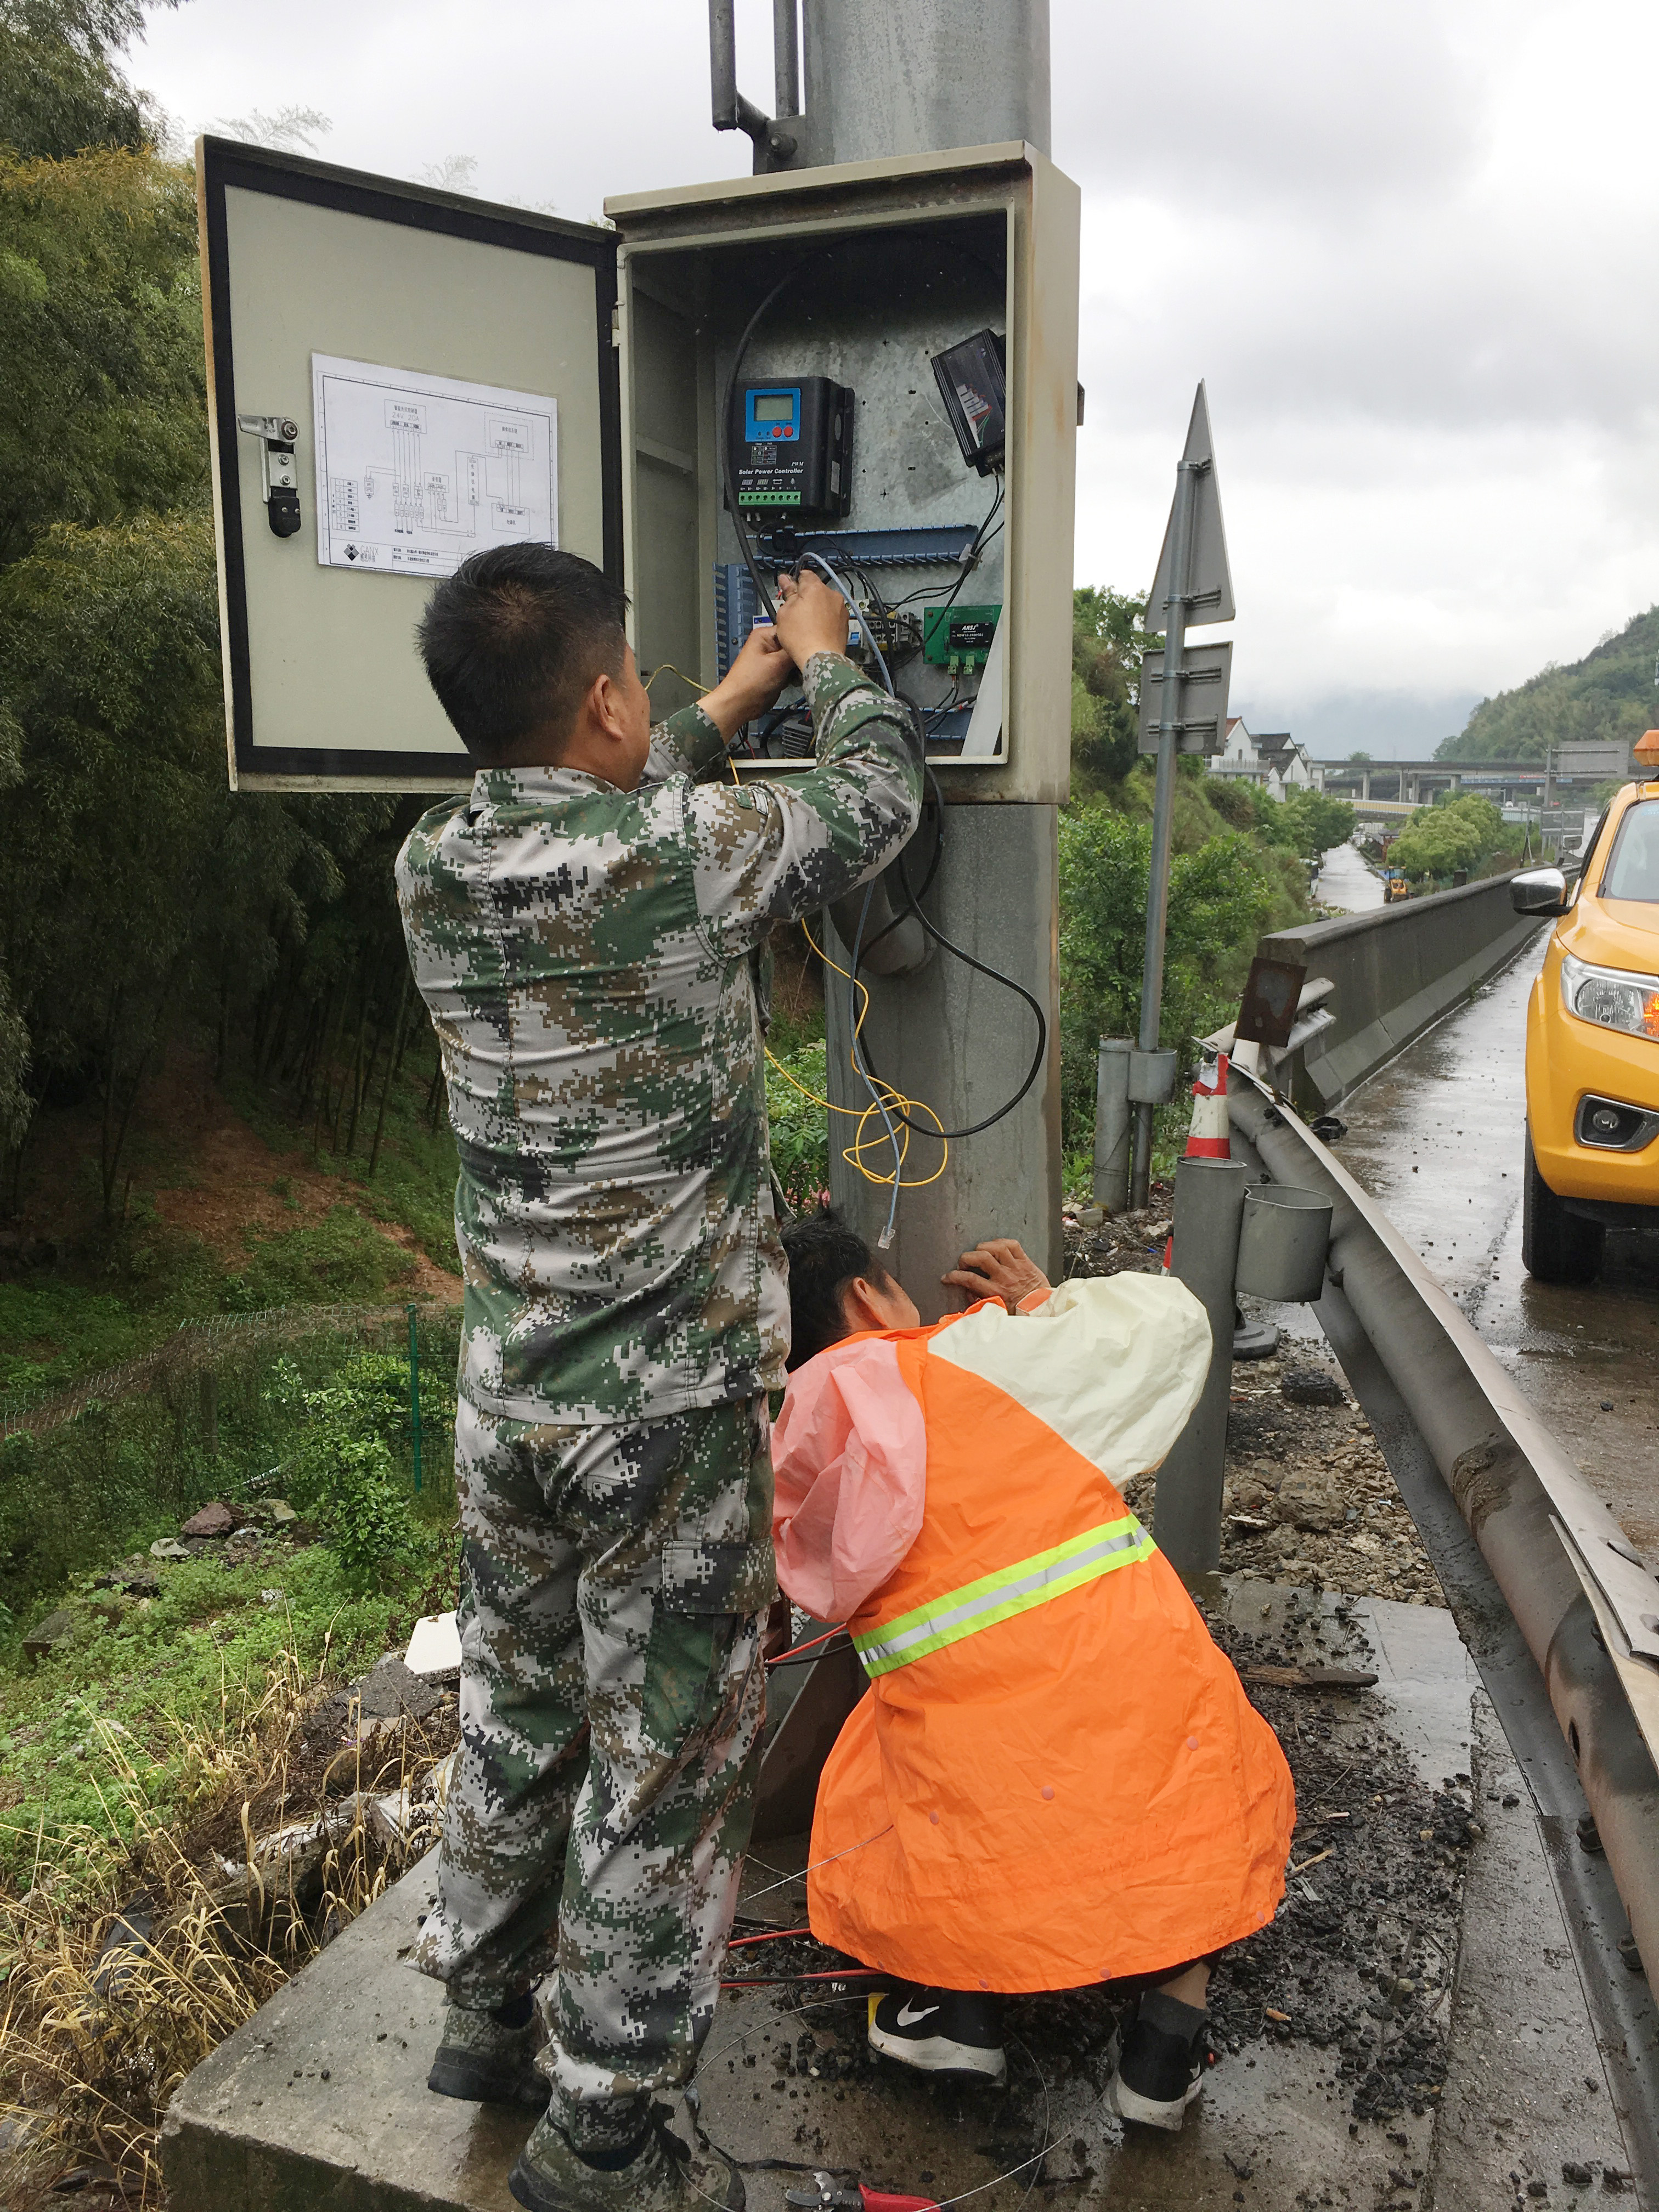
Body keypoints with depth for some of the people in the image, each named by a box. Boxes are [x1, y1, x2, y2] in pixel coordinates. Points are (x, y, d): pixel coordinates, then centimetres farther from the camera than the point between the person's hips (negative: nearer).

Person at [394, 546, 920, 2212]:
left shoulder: (433, 872, -2)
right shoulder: (690, 854, -20)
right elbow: (877, 803, -1)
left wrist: (726, 709, 28)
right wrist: (824, 660, 18)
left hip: (507, 1399, 6)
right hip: (670, 1413, -6)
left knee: (516, 1717, 24)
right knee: (665, 1765, 11)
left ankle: (488, 2012, 45)